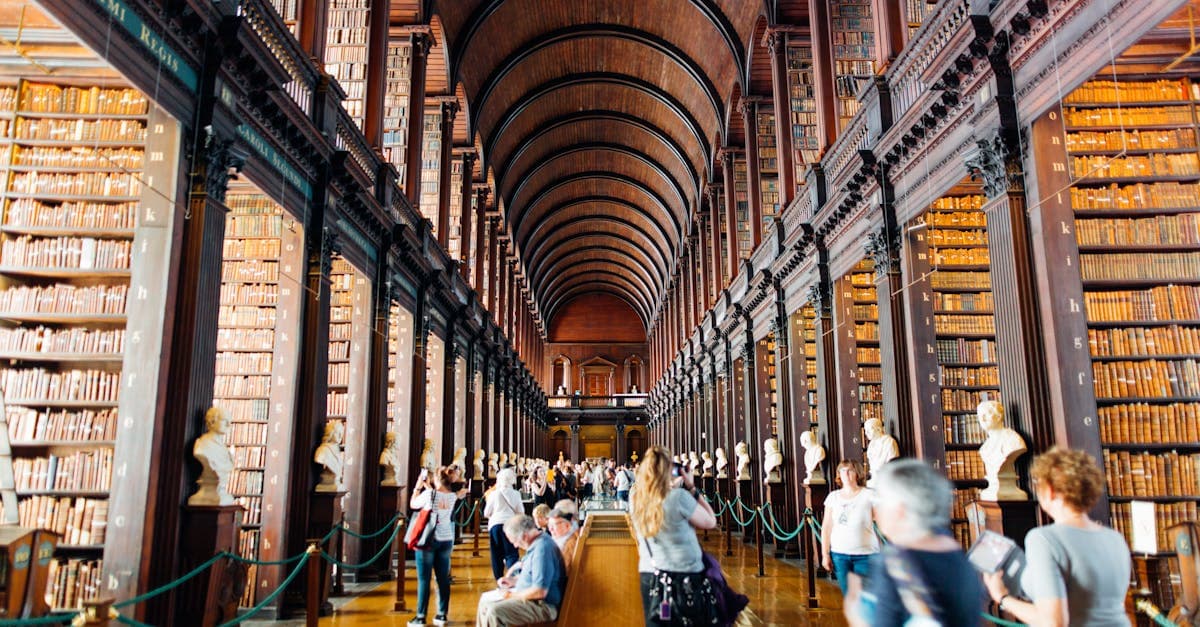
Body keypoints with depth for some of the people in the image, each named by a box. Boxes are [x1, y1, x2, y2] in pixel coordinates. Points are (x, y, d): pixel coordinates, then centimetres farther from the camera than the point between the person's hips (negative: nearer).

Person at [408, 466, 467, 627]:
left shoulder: (429, 493, -13)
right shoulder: (453, 496, 0)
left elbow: (413, 504, 4)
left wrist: (418, 487, 14)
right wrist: (427, 486, 23)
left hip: (428, 540, -4)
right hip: (446, 540, 4)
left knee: (423, 580, 1)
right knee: (443, 579, 9)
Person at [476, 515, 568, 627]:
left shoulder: (542, 548, -25)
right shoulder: (537, 542, 7)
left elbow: (540, 591, -28)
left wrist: (512, 595, -16)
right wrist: (515, 580, 11)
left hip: (543, 605, -11)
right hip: (527, 595, 11)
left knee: (494, 611, -26)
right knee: (485, 600, 14)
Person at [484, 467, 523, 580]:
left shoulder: (494, 493, 4)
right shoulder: (515, 493, 8)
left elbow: (486, 513, 8)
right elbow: (521, 511, 12)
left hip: (495, 524, 0)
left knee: (497, 555, 9)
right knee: (512, 554, -4)